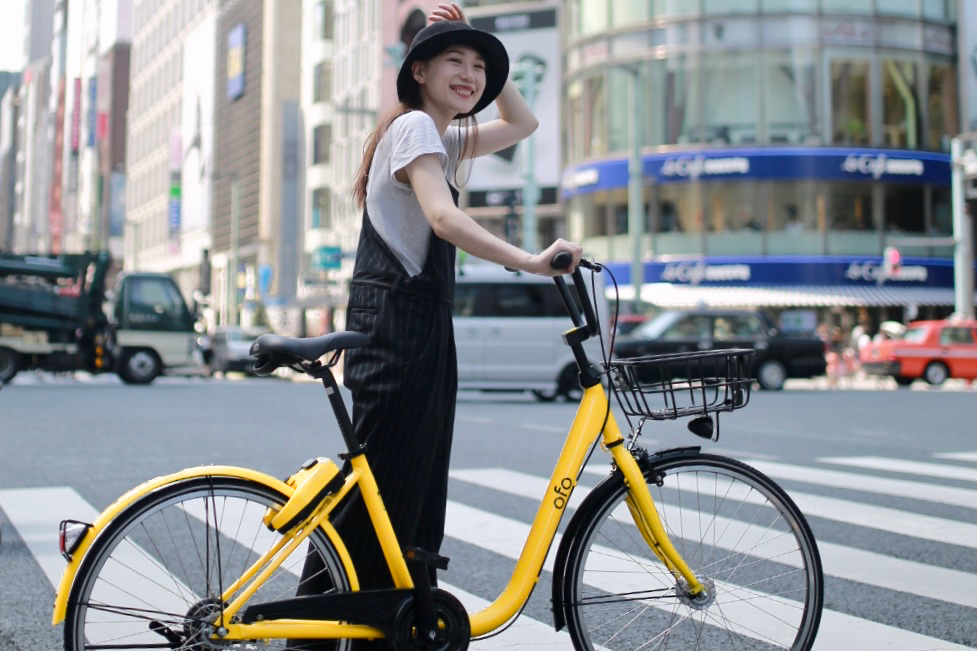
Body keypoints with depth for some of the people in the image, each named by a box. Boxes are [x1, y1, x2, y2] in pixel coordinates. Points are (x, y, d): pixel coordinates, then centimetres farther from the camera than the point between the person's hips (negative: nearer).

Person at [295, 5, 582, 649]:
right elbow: (443, 216, -24)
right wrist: (531, 261, -33)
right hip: (395, 322, -10)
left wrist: (483, 56, 18)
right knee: (380, 487, -9)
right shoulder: (413, 125, -8)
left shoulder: (445, 137, 20)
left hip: (427, 327, 10)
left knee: (419, 494, 9)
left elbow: (524, 122, 31)